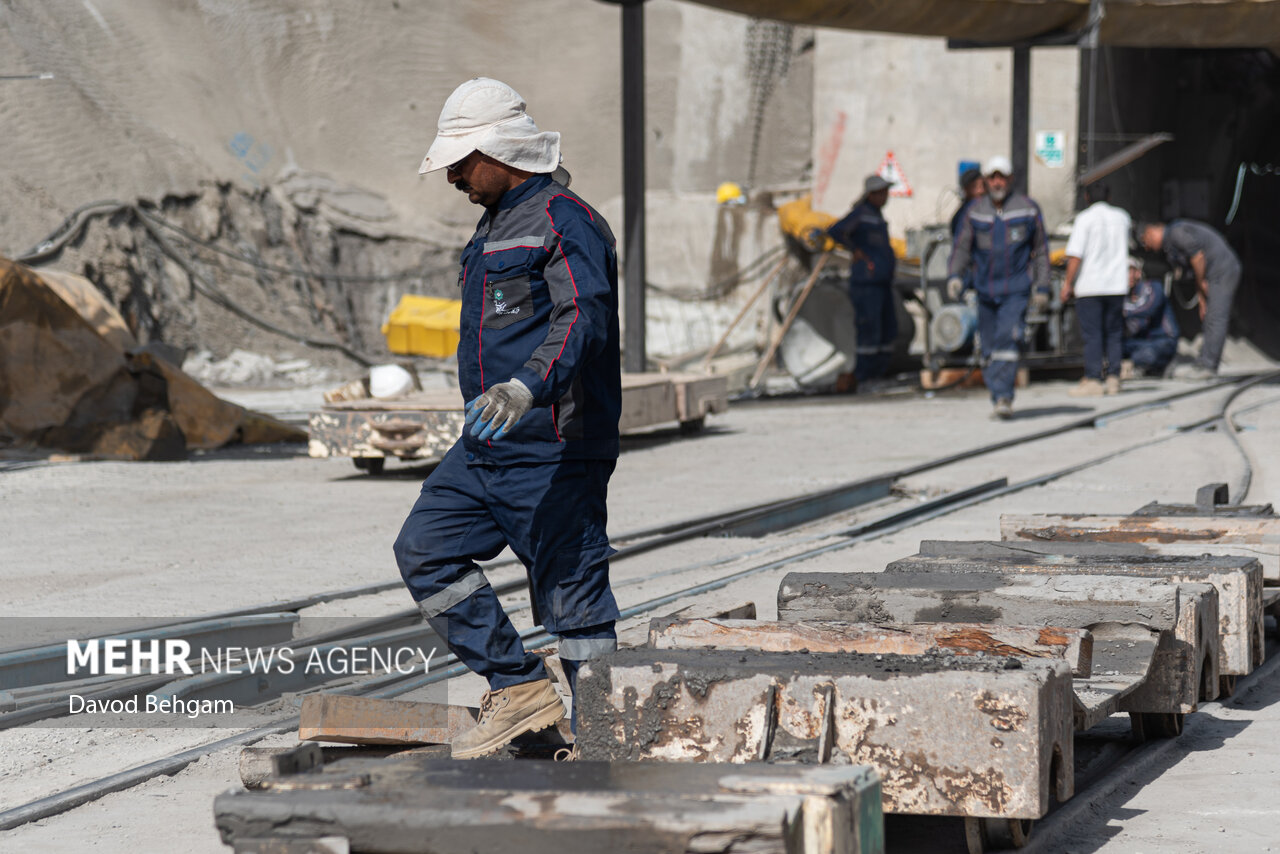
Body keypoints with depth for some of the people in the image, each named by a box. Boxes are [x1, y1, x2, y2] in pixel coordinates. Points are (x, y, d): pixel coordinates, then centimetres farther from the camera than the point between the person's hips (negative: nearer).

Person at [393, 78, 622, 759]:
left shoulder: (564, 220, -12)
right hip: (485, 448, 10)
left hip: (554, 452, -10)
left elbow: (583, 318, -27)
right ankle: (519, 690, 6)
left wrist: (526, 388, -41)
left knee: (571, 589, -6)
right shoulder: (495, 224, 19)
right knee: (425, 549, 3)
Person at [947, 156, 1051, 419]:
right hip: (985, 289, 3)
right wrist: (954, 276, -13)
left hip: (1016, 289, -3)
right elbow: (961, 247, 4)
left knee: (1008, 338, -18)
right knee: (989, 348, 5)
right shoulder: (974, 212, 6)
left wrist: (1041, 287, 3)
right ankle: (998, 397, 16)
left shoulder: (1028, 209, 2)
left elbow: (1041, 251, 7)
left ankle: (1004, 397, -21)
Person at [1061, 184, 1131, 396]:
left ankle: (1093, 380, -4)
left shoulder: (1085, 218, -8)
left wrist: (1068, 283, -7)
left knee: (1092, 335, -2)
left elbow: (1075, 255, -13)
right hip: (1116, 284, 4)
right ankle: (1113, 378, 8)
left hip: (1090, 285, -4)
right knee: (1114, 334, 10)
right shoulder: (1121, 217, 8)